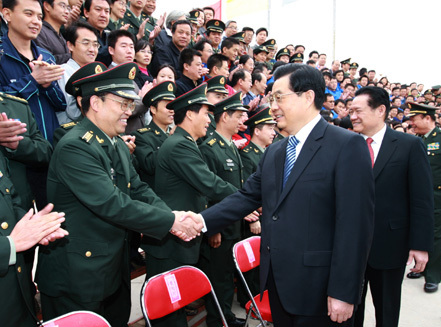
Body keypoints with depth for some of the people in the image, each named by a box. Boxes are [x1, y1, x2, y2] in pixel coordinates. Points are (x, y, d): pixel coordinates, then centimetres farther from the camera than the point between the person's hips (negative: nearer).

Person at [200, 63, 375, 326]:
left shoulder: (347, 145, -12)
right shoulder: (273, 152, 10)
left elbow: (356, 224, -16)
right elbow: (247, 197, 6)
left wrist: (343, 293, -17)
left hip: (318, 289, -6)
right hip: (277, 283, 7)